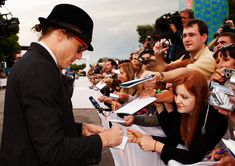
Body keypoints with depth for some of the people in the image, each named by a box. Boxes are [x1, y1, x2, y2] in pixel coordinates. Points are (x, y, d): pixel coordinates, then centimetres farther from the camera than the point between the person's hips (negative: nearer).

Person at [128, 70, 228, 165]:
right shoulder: (180, 111, -10)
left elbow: (193, 157, -28)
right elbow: (172, 140, -4)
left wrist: (155, 146, -28)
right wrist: (144, 138, -19)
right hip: (186, 156, 4)